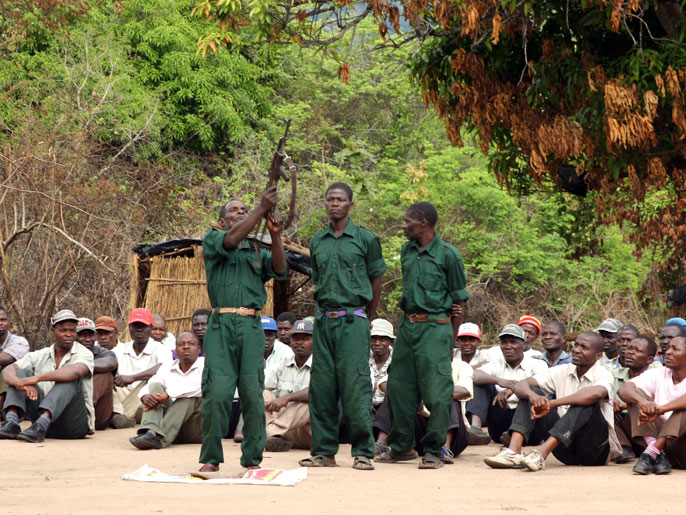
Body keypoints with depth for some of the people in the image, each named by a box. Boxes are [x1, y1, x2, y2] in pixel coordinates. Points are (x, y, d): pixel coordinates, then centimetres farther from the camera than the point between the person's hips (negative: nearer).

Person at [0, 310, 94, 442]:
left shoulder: (84, 354, -5)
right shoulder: (40, 356, 8)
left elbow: (76, 371, -30)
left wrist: (37, 378, -38)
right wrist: (20, 383, -30)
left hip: (76, 423, -4)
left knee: (70, 378, -27)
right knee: (21, 373, -6)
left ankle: (41, 426, -43)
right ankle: (11, 423, -27)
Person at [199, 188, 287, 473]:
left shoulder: (257, 253, 23)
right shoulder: (212, 241, 13)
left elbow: (280, 270, 4)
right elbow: (230, 239, -9)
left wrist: (275, 235, -8)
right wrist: (262, 208, -11)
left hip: (251, 325, 3)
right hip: (221, 324, -3)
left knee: (253, 392, -3)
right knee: (217, 391, -9)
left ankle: (252, 458, 4)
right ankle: (211, 457, 0)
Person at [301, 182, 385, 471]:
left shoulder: (366, 239, 1)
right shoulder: (317, 242, 13)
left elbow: (377, 278, 7)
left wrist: (368, 317, 9)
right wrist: (326, 309, 15)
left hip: (353, 320, -4)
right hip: (323, 319, 4)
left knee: (355, 384, -8)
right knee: (322, 385, 3)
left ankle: (363, 452, -3)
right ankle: (323, 451, 9)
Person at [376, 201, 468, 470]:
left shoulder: (448, 254, -5)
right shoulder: (406, 251, 12)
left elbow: (458, 301, -1)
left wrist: (451, 341, 0)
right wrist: (408, 321, 14)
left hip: (435, 327, -6)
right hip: (408, 325, 6)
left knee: (436, 392, -6)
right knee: (399, 388, 9)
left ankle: (433, 450, 2)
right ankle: (401, 446, 21)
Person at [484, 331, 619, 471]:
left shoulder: (603, 375, -9)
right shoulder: (563, 371, 5)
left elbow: (596, 393, -36)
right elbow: (520, 386, -5)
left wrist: (551, 404, -35)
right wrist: (532, 395, -30)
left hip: (596, 450, -5)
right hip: (566, 451, 5)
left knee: (587, 402, -32)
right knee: (531, 392, -6)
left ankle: (541, 453, -42)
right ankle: (514, 451, -28)